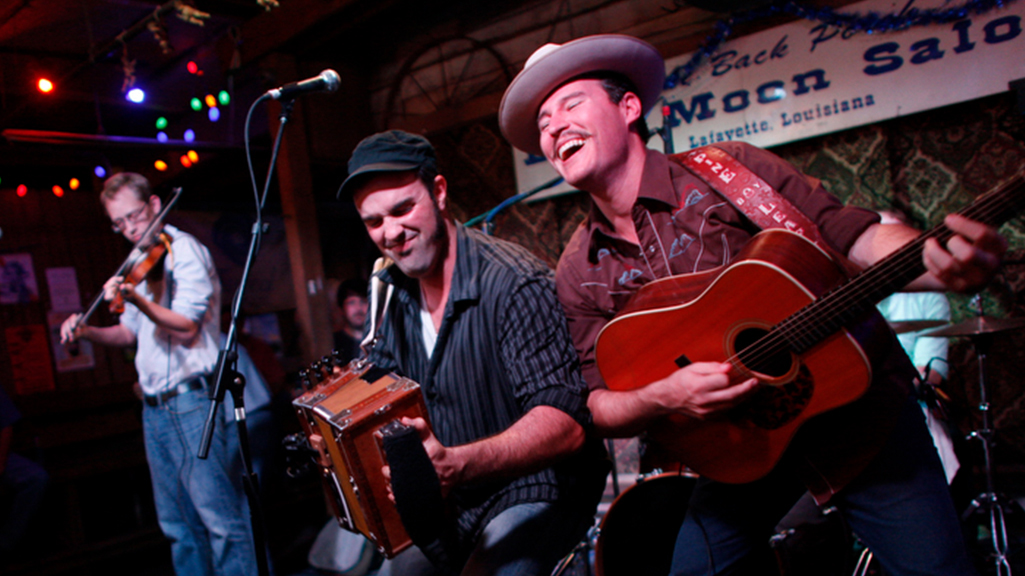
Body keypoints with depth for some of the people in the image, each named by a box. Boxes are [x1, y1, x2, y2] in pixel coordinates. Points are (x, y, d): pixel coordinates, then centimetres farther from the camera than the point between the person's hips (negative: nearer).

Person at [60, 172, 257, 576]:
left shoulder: (185, 251, -6)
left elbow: (186, 328, -17)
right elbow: (132, 333, 24)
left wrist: (137, 300, -30)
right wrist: (89, 332, 7)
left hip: (190, 402, -8)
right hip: (154, 407, 8)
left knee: (220, 518, -8)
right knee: (179, 523, 13)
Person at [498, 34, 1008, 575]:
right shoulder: (579, 273, -4)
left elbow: (853, 234, -14)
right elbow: (599, 405, -3)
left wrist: (940, 263, -34)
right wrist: (662, 397, -24)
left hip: (855, 407, -2)